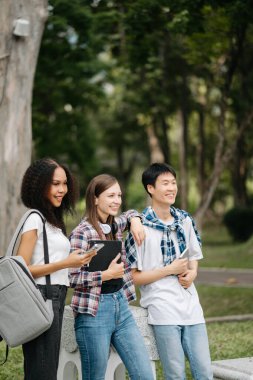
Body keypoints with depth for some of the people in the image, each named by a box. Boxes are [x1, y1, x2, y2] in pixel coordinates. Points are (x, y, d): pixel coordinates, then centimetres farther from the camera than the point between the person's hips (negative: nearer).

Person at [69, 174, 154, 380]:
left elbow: (130, 214, 33)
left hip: (121, 306, 7)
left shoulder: (114, 225, 9)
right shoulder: (82, 233, -12)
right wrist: (107, 274, -18)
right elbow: (71, 277, -16)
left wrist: (135, 220, 11)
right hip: (95, 312, -7)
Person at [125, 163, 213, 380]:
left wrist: (192, 273, 1)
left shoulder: (185, 220, 10)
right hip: (163, 310, -5)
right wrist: (170, 270, -12)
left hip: (191, 305, 5)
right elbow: (134, 277, -5)